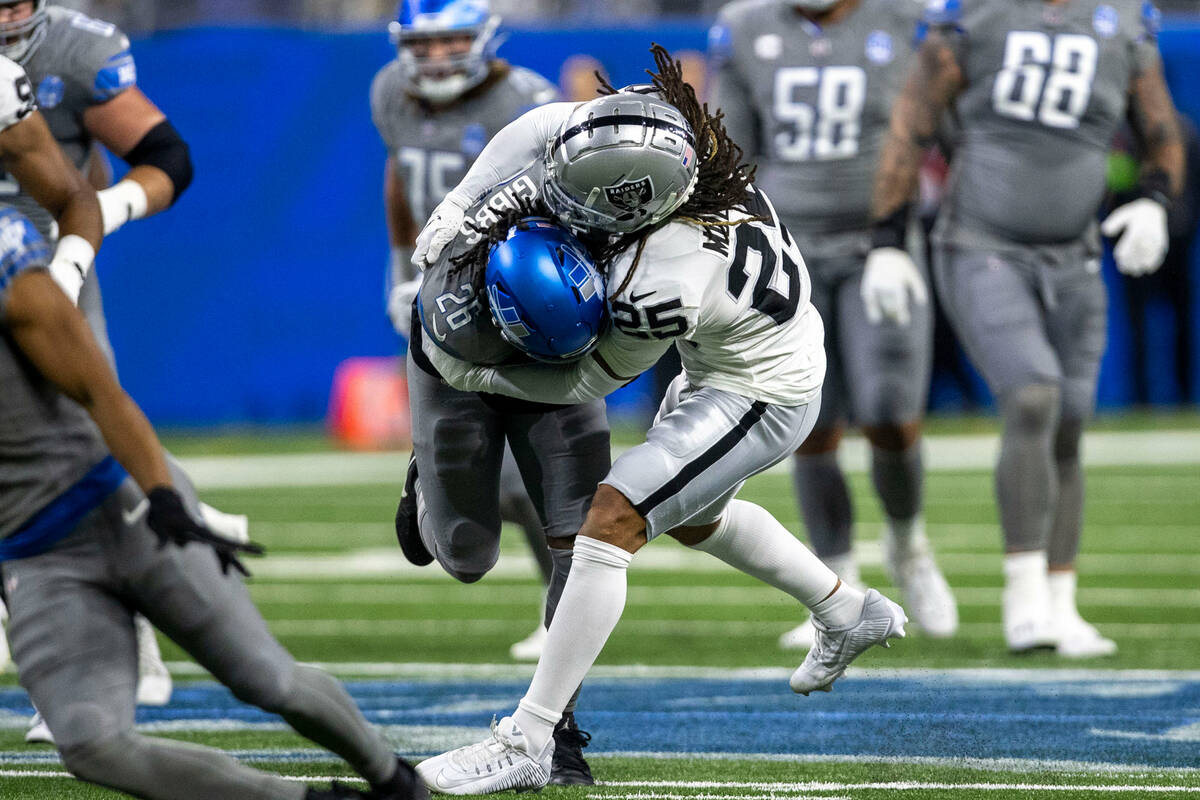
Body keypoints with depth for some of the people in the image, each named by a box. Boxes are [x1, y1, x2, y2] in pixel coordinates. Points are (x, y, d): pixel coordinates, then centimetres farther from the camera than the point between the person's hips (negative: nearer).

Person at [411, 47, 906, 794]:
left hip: (759, 398, -9)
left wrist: (468, 372, -9)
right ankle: (849, 614, 48)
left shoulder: (661, 289, -37)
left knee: (611, 523, -17)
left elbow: (589, 381, -17)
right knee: (691, 518, 30)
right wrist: (462, 205, -22)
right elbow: (543, 127, -10)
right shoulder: (672, 124, -23)